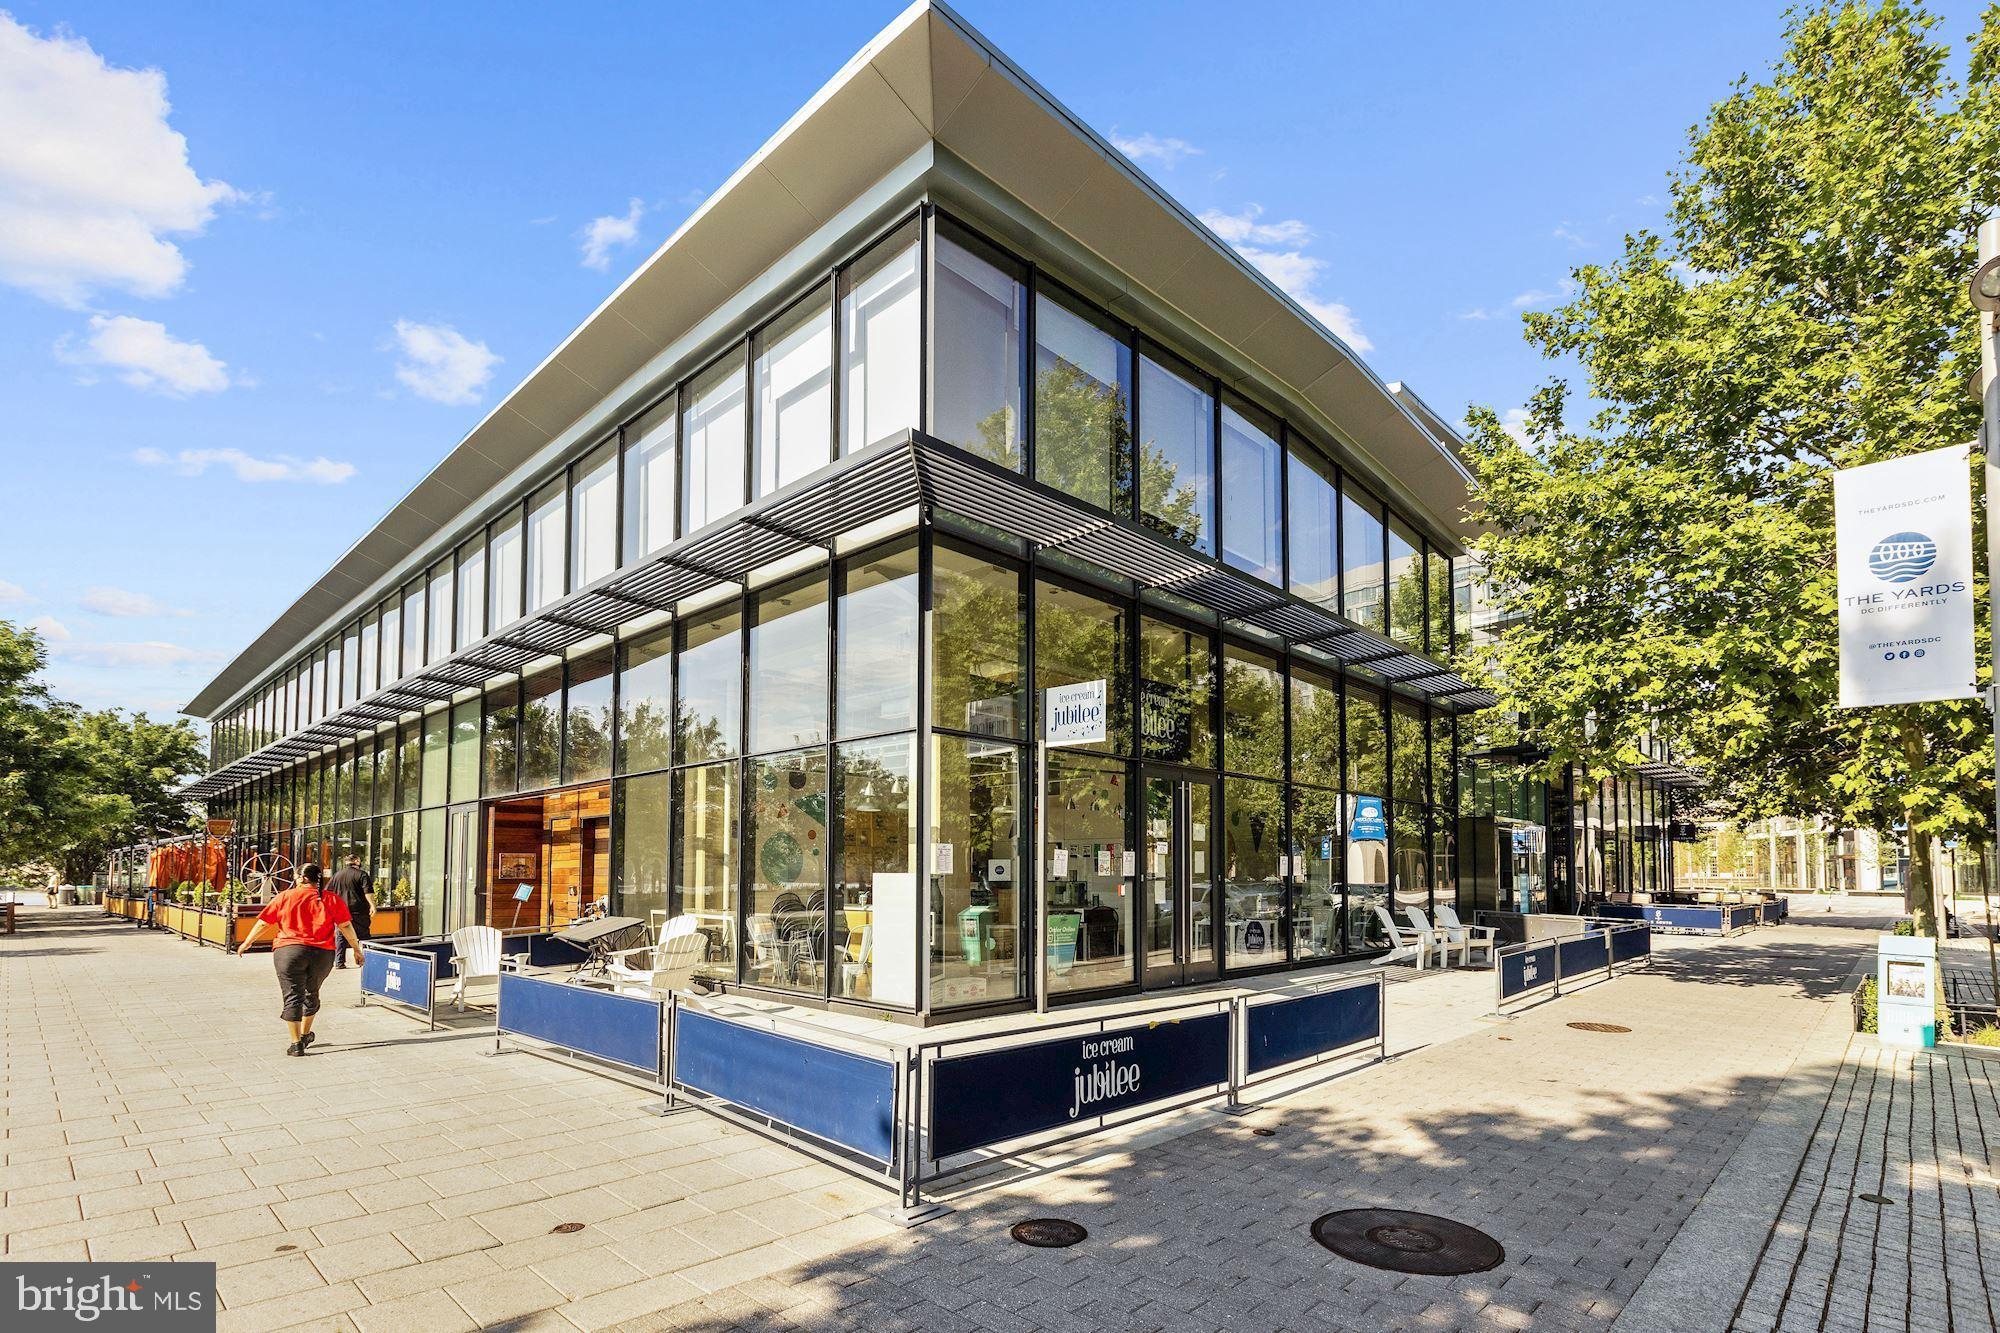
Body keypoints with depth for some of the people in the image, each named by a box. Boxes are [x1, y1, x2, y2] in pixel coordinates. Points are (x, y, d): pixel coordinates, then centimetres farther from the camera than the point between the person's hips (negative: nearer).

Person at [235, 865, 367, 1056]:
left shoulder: (285, 897, 3)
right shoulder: (332, 899, 4)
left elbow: (263, 923, 8)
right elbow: (346, 926, 0)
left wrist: (246, 943, 22)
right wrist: (356, 948, 9)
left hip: (289, 952, -2)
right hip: (322, 954, 2)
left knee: (292, 997, 1)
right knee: (311, 994, 21)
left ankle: (296, 1043, -3)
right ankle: (305, 1035, 36)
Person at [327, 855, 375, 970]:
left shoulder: (337, 874, 11)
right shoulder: (361, 874, -3)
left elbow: (327, 892, 14)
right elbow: (368, 892, -15)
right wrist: (372, 905, -16)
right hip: (358, 911, -4)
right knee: (362, 935, 5)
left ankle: (339, 961, 3)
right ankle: (361, 960, 5)